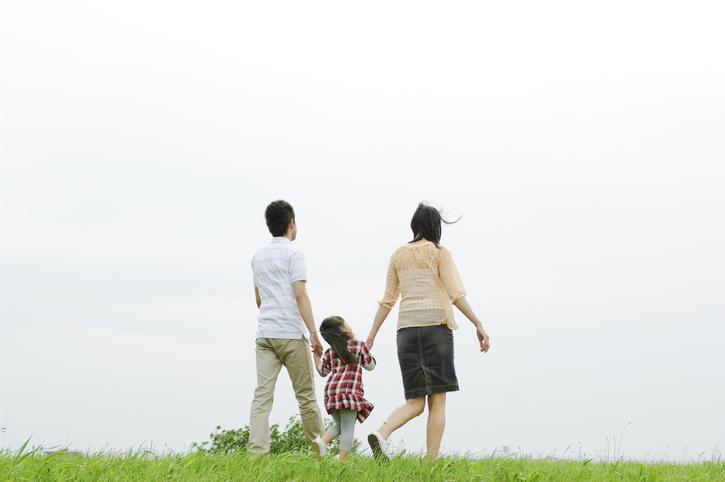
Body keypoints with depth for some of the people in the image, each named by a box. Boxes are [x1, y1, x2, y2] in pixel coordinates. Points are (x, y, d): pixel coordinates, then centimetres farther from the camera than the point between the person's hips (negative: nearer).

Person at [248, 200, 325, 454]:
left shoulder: (258, 257, 16)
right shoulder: (293, 254, -5)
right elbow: (300, 295, -13)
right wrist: (313, 332, -15)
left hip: (264, 335, 5)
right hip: (291, 333, -5)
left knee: (262, 395, -4)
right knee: (305, 395, 6)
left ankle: (256, 450, -16)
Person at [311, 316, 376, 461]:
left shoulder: (330, 352, 15)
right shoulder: (359, 345, 6)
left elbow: (322, 371, 25)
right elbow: (370, 365, 17)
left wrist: (316, 355, 35)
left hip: (331, 390, 4)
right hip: (349, 389, -4)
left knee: (340, 424, 21)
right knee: (348, 427, -3)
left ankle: (322, 441, -6)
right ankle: (341, 460, -12)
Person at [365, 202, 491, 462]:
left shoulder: (398, 255, 14)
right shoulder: (439, 253, 2)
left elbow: (387, 300, 13)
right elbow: (455, 293, -9)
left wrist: (371, 335, 15)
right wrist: (478, 324, -11)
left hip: (407, 329, 4)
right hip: (436, 326, -4)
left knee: (415, 402, 5)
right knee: (437, 401, -1)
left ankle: (381, 433, -22)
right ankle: (431, 463, -9)